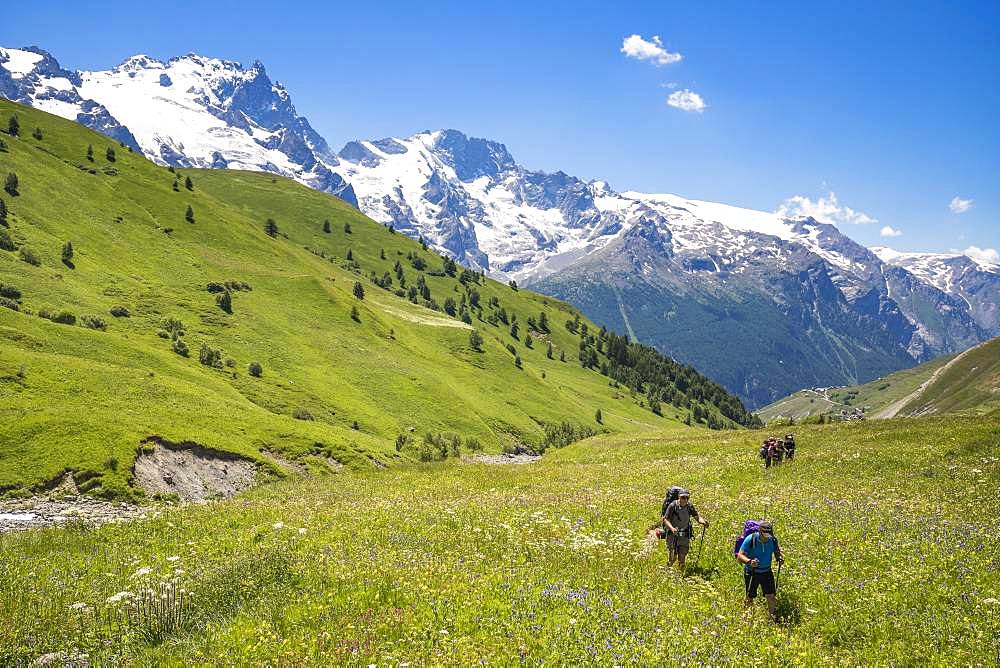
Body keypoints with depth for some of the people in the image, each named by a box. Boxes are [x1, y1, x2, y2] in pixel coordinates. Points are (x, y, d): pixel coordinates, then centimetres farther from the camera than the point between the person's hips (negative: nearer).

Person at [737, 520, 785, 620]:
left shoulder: (773, 540, -10)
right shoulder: (750, 539, -21)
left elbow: (777, 552, 7)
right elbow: (740, 556, -21)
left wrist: (780, 558, -17)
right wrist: (749, 561, -41)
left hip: (766, 572, 2)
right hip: (751, 572, -2)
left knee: (771, 596, -7)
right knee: (750, 598, 7)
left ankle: (774, 618, 7)